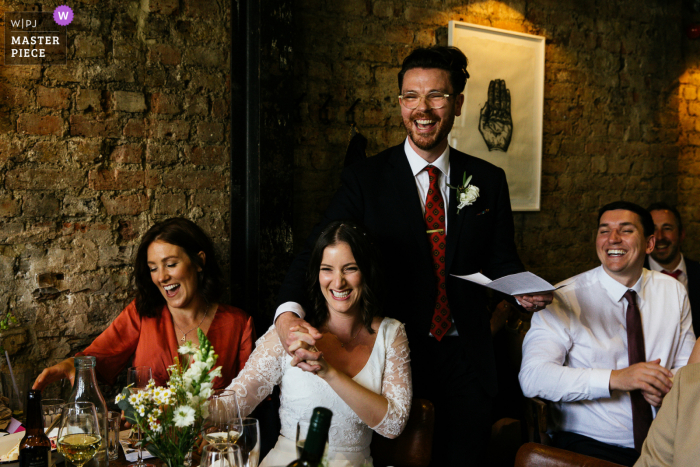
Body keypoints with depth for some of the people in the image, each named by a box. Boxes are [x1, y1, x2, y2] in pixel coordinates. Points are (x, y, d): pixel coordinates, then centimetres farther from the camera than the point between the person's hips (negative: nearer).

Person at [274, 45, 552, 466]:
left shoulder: (488, 180, 4)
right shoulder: (364, 179, -4)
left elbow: (500, 261, 10)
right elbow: (317, 254, -13)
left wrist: (526, 290, -13)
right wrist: (289, 315, -31)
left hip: (465, 366, 2)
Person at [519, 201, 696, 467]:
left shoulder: (673, 291, 9)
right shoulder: (564, 298, -6)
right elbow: (533, 377, -16)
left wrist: (670, 382, -9)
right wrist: (615, 379, -25)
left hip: (662, 444, 4)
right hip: (588, 444, -4)